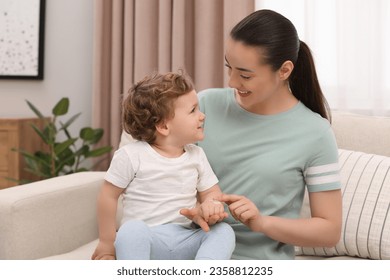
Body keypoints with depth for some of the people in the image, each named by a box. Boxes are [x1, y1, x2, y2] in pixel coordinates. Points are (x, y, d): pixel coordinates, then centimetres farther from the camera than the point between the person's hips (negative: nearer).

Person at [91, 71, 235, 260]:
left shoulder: (196, 155, 7)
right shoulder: (132, 155, -8)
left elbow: (212, 192, 12)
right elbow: (109, 196, -2)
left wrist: (209, 205, -13)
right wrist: (107, 243, 2)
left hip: (185, 240, 5)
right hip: (144, 239, -4)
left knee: (224, 231, -20)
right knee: (132, 230, -37)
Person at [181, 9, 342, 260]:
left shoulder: (315, 135, -6)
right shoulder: (205, 104, 1)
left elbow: (330, 231, -2)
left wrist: (262, 222, -15)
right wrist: (192, 210, -12)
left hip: (264, 261, -2)